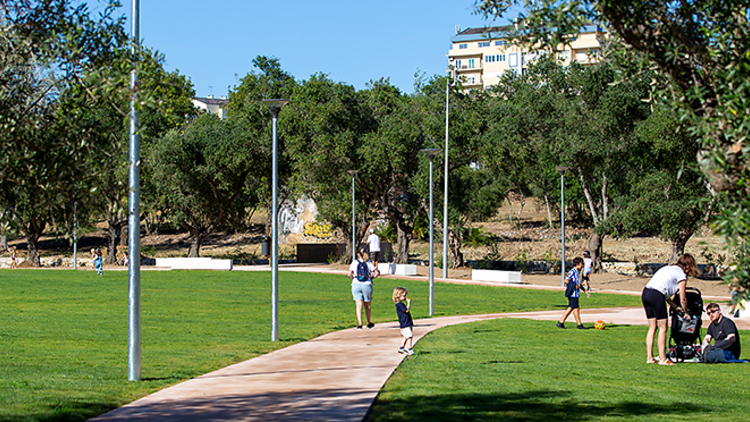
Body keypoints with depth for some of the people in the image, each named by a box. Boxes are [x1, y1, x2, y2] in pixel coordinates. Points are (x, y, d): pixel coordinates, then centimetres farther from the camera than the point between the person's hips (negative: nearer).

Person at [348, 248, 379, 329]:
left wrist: (353, 278, 11)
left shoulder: (355, 262, 2)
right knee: (367, 306, 15)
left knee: (359, 306, -2)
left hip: (356, 285, -1)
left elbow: (349, 274, -6)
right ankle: (369, 323, 26)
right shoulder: (369, 263, 4)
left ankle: (360, 324, -12)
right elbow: (377, 273, -1)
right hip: (367, 285, 1)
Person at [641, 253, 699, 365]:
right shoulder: (681, 275, 4)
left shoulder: (668, 268, 27)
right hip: (656, 295, -8)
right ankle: (662, 359, 1)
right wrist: (685, 312, 25)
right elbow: (683, 299, 7)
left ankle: (649, 358, 14)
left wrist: (676, 307, 29)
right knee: (663, 328, 1)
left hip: (645, 293, 8)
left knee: (652, 327, 14)